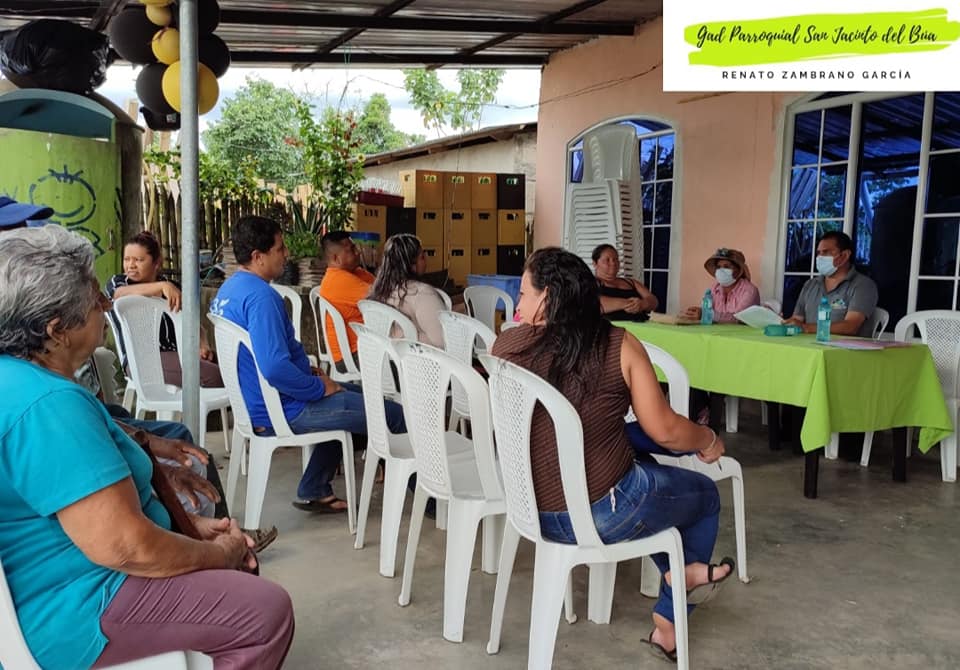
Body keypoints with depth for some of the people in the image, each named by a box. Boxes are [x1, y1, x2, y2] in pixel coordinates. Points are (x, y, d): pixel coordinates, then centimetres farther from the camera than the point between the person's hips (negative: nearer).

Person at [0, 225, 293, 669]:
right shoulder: (45, 404, -29)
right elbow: (126, 547, -32)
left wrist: (190, 525, 4)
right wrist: (220, 555, -14)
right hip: (68, 613, -11)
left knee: (234, 560, 19)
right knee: (266, 611, -12)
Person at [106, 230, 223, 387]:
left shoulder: (173, 289, 21)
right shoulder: (117, 282, 11)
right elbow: (123, 293, -14)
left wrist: (203, 345, -4)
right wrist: (163, 286, -30)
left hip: (179, 353, 4)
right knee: (213, 375, -29)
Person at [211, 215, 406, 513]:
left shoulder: (229, 289, 9)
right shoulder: (260, 296, -24)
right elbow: (275, 367, -34)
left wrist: (308, 373, 12)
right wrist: (320, 387, -18)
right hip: (282, 411, -11)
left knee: (353, 394, 30)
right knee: (395, 415, -8)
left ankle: (313, 491, 29)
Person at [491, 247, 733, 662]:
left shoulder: (506, 345, -8)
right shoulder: (619, 346, -14)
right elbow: (664, 430, -10)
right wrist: (709, 441, 10)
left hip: (534, 511, 5)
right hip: (606, 513, -4)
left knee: (650, 472, 34)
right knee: (705, 493, 28)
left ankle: (677, 572, 41)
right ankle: (668, 627, 37)